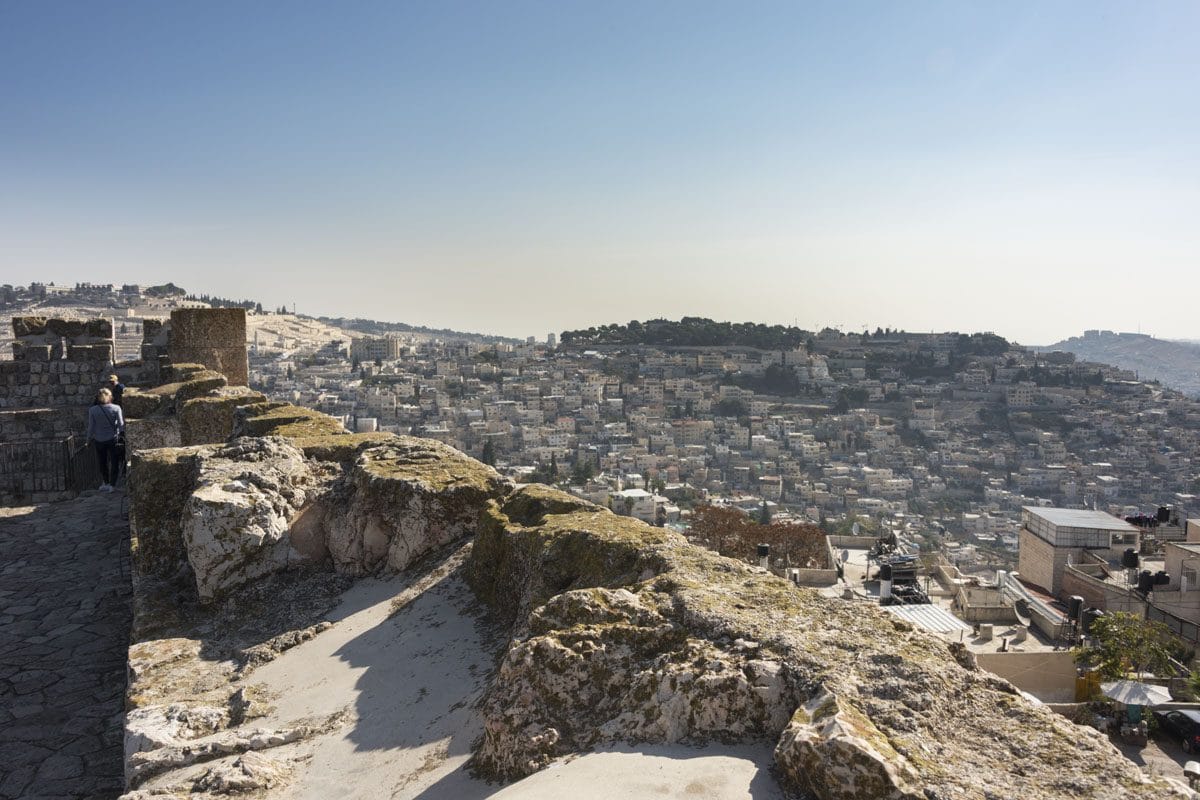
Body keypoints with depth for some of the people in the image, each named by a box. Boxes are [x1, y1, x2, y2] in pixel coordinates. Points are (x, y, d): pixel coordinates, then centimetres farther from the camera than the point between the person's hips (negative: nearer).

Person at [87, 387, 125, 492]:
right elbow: (121, 424, -12)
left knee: (102, 463, 18)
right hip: (113, 440, -2)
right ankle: (112, 485, 7)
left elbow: (91, 427, -4)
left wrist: (89, 438, 9)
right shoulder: (116, 408, -11)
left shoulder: (92, 410, -7)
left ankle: (105, 483, 27)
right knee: (114, 462, 9)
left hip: (99, 440, 2)